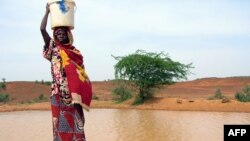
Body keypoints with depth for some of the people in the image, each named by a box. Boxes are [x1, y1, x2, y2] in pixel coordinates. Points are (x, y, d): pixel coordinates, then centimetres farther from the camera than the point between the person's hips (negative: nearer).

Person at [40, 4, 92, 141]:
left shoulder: (75, 52, 12)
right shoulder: (53, 48, 7)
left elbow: (81, 73, 11)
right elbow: (42, 29, -4)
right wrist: (47, 11, 0)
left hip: (73, 92, 2)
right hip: (59, 91, -2)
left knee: (75, 119, 0)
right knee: (61, 120, -4)